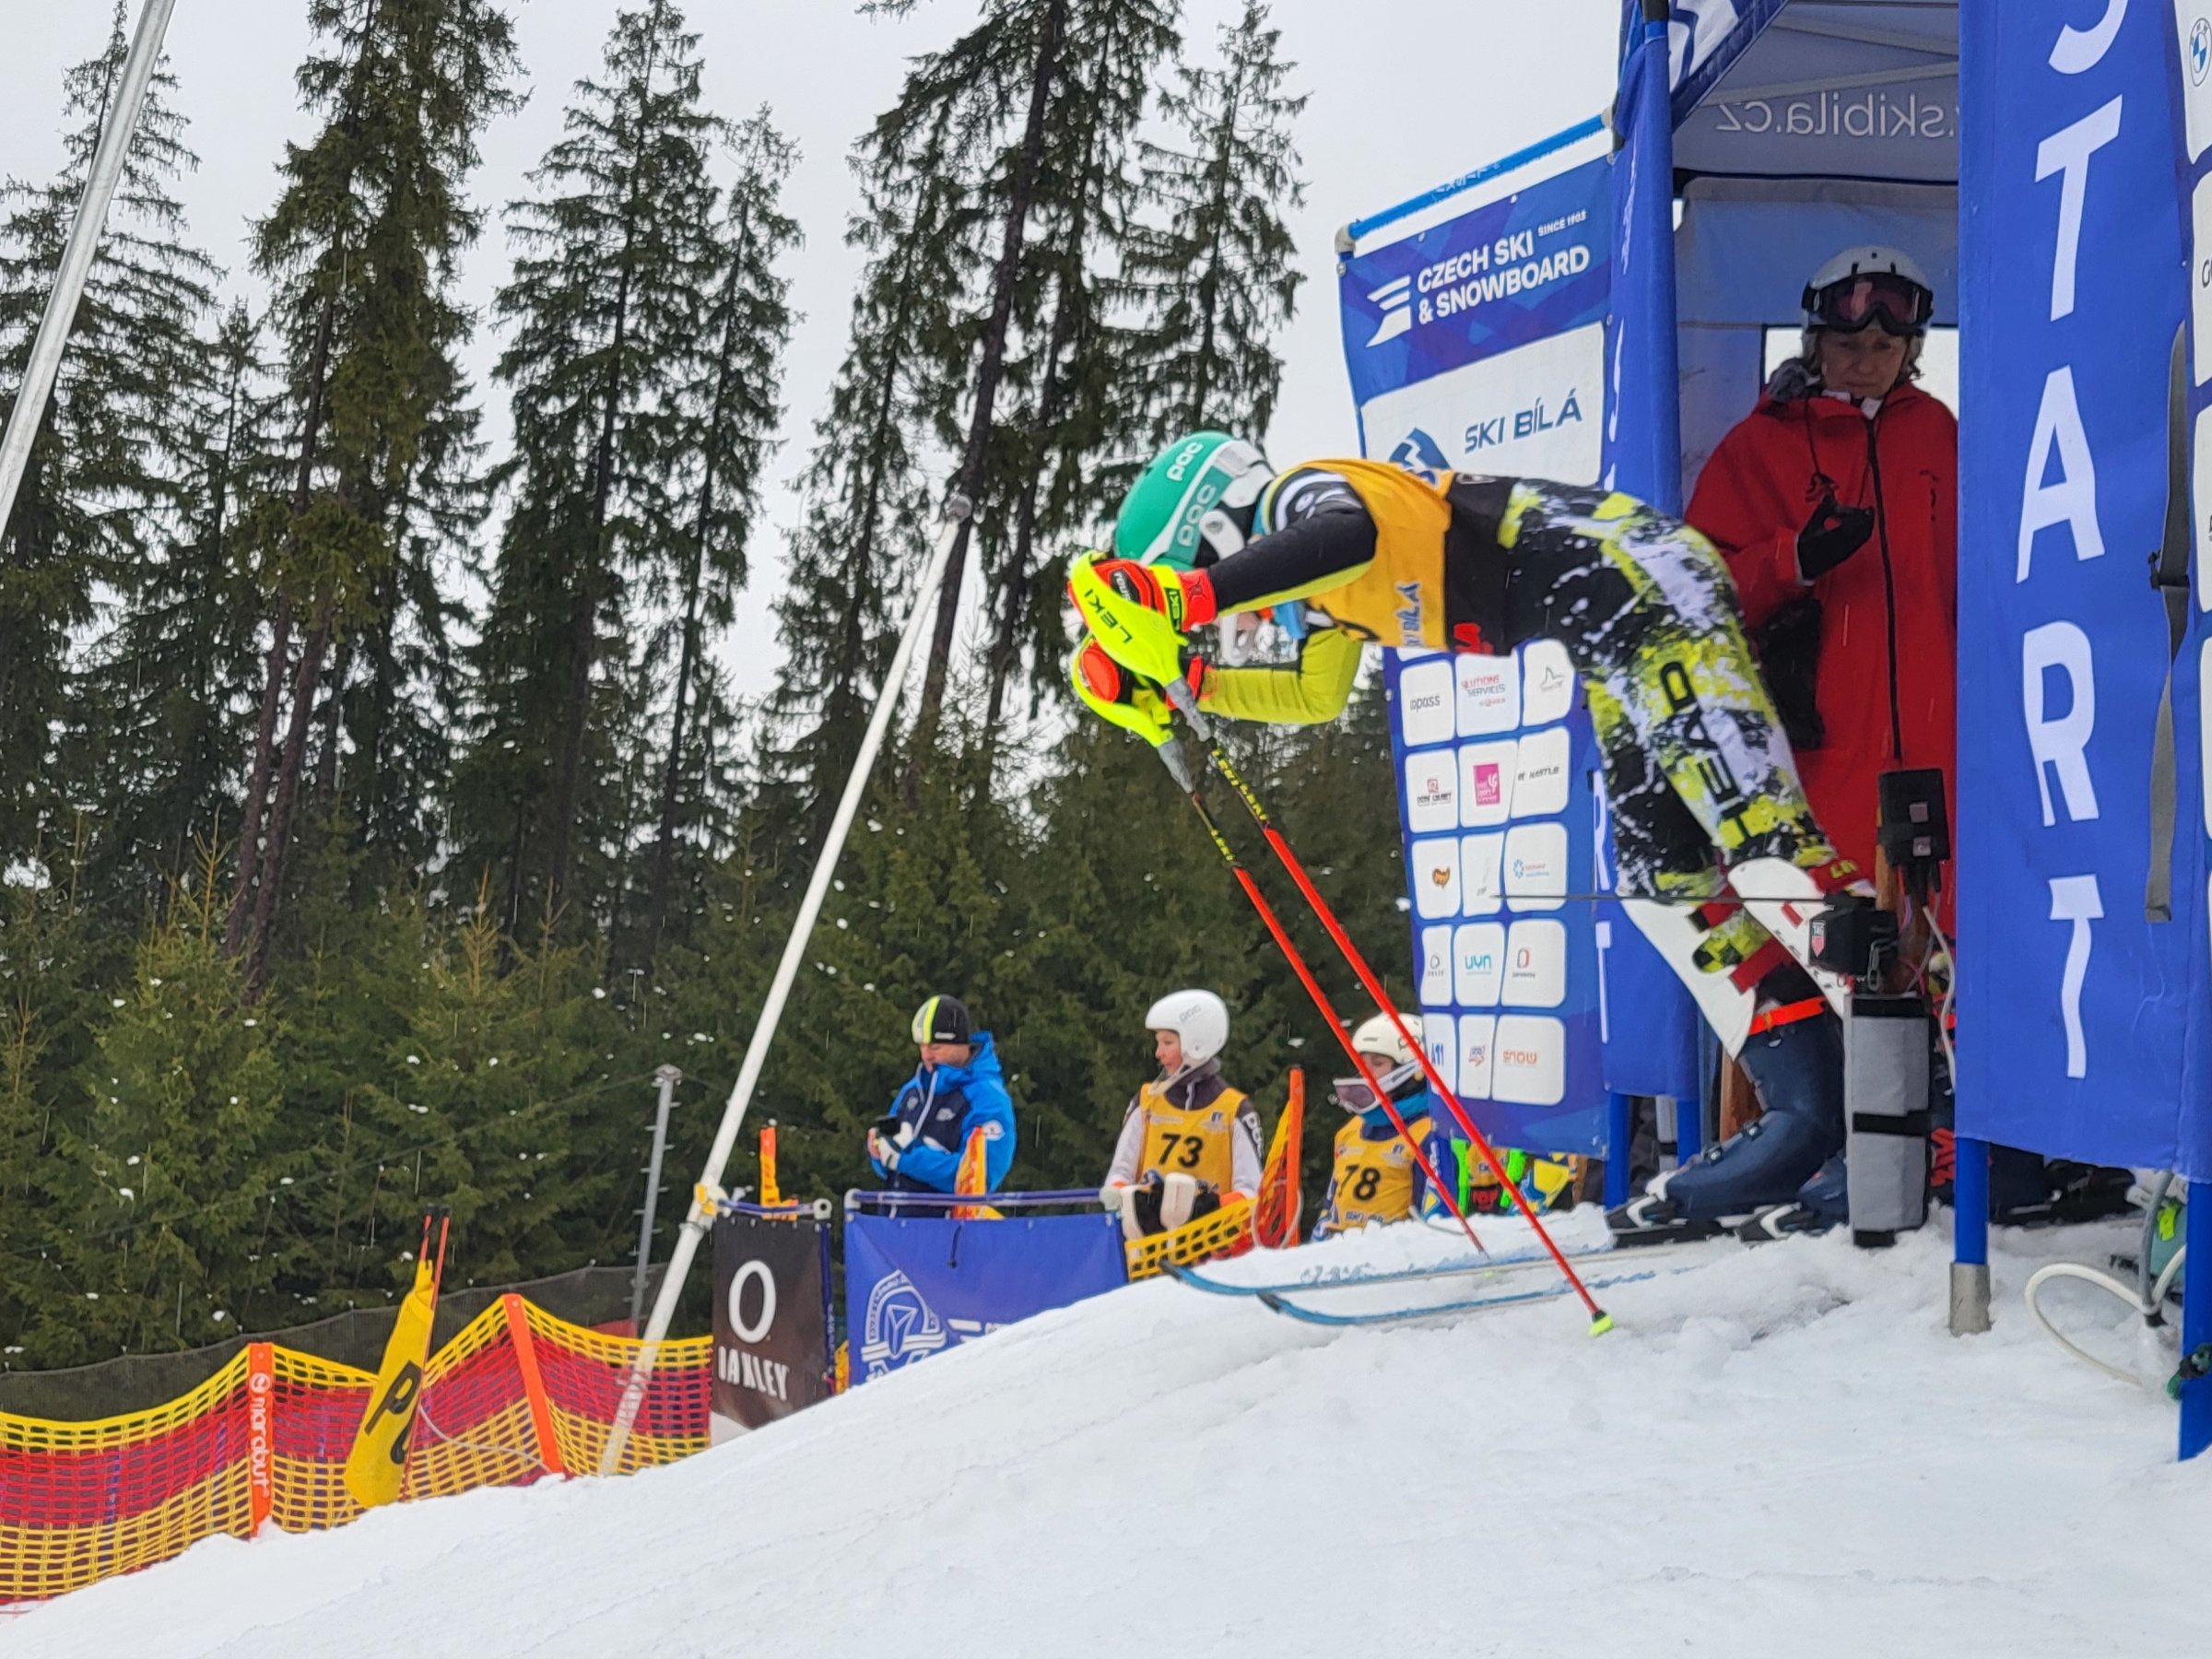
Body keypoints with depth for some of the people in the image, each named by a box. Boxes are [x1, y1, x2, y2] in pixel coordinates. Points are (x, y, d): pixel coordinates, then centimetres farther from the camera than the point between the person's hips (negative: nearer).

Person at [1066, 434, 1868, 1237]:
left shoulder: (1301, 492, -5)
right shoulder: (1323, 583, 23)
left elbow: (1347, 535, -29)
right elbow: (1315, 691, 37)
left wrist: (1189, 600, -31)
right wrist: (1178, 678, 27)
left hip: (1641, 578, -10)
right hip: (1616, 632, 10)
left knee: (1760, 840, -20)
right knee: (1664, 881, 6)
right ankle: (1813, 1104, 3)